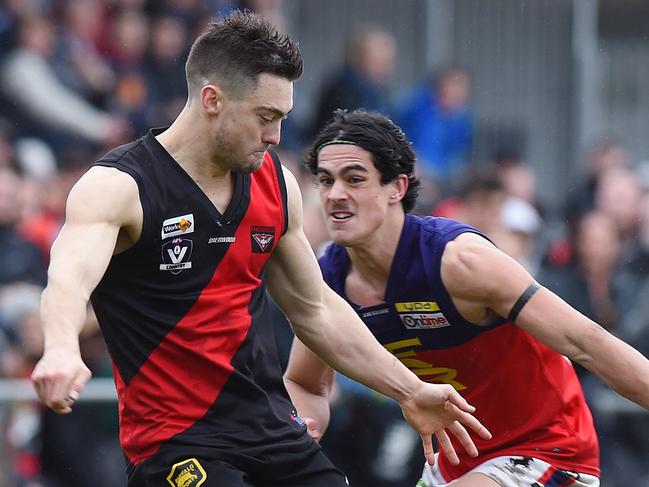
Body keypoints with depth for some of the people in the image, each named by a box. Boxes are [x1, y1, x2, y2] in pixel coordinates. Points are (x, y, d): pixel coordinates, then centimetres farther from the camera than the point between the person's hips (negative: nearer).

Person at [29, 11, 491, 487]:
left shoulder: (275, 184, 7)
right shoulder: (118, 186, -12)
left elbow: (315, 310, 21)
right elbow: (70, 278, -33)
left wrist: (410, 391, 20)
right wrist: (61, 350, -54)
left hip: (274, 429, 7)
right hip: (175, 443, -7)